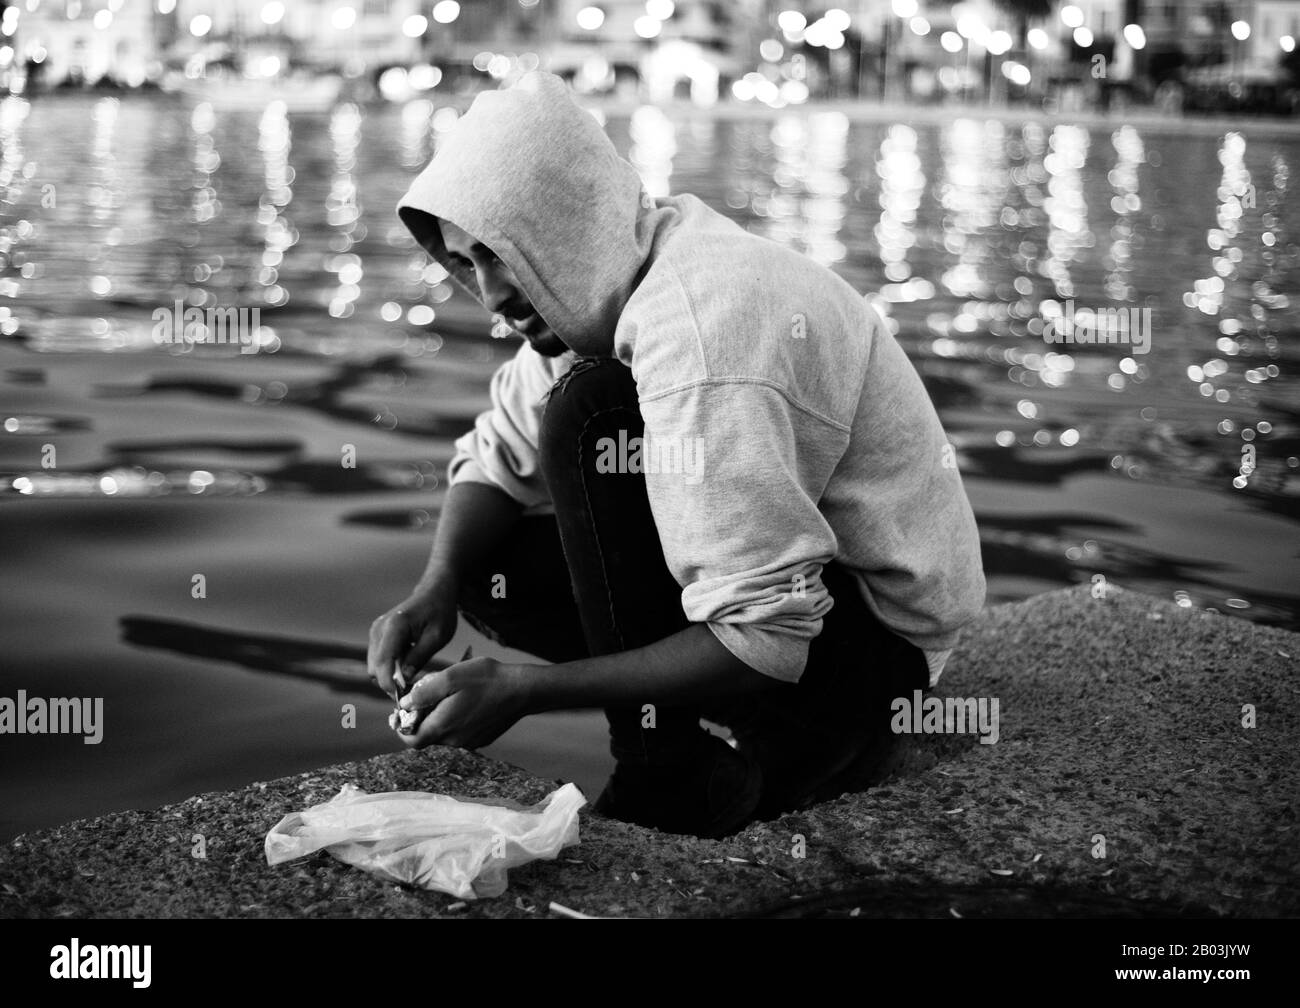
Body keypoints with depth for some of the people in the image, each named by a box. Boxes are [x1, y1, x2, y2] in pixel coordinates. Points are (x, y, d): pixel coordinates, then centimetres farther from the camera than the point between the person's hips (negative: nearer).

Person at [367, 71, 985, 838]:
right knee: (485, 565, 4)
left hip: (876, 635, -10)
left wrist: (524, 690, -28)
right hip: (781, 575, 10)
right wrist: (438, 590, -12)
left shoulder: (702, 331, -30)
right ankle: (801, 744, 7)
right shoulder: (594, 275, -1)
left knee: (589, 418, -24)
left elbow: (760, 641, -32)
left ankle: (663, 768, -12)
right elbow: (499, 456, 8)